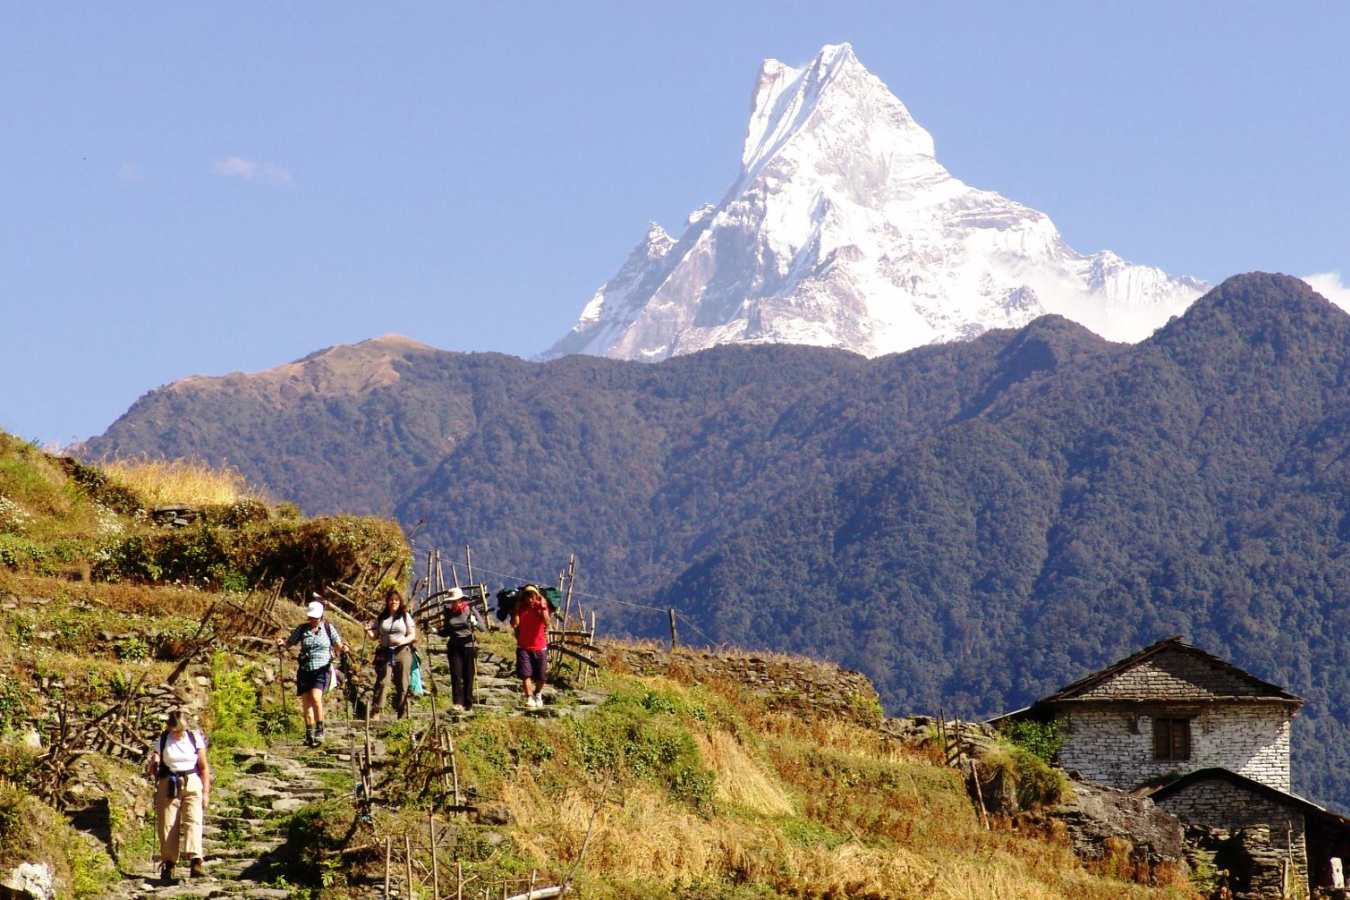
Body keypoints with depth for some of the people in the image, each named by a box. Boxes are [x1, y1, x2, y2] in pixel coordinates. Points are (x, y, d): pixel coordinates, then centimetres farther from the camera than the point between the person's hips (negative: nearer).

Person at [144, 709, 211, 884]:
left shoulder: (195, 738, 2)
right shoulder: (161, 741, 1)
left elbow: (204, 767, 8)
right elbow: (150, 770, 6)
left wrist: (206, 792, 3)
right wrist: (151, 766, -19)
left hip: (192, 784, -1)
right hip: (168, 785, 1)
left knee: (193, 820, -17)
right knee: (167, 825, -3)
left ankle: (196, 863, -29)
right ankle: (168, 865, 5)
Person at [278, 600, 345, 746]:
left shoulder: (328, 628, 3)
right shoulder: (302, 629, 6)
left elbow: (337, 647, 7)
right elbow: (290, 642, 10)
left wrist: (342, 648, -15)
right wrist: (282, 643, -11)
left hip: (322, 670, -3)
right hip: (305, 670, 3)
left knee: (315, 697, -21)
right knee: (306, 702, 3)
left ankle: (320, 731, -10)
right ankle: (309, 735, 15)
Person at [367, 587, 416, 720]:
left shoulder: (405, 616, 9)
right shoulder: (381, 618, 12)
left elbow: (412, 635, 5)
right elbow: (375, 635, 12)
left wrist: (403, 641, -15)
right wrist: (368, 632, -10)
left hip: (402, 651, 0)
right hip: (385, 652, 0)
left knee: (402, 684, 1)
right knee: (381, 682, -13)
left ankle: (402, 714, 7)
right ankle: (375, 713, -16)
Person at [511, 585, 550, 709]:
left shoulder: (541, 606, -4)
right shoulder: (520, 608, -1)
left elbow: (547, 623, -20)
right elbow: (514, 624, -15)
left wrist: (543, 607, -26)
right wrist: (516, 608, -16)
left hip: (540, 647, 0)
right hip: (523, 647, 0)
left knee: (541, 677, 9)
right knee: (525, 674, -14)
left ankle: (538, 695, 35)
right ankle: (529, 698, -13)